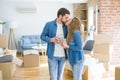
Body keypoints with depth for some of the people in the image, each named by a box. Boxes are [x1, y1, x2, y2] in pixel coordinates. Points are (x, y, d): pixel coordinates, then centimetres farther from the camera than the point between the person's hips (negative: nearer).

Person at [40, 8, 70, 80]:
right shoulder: (49, 25, -6)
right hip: (53, 56, -3)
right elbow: (42, 36, 0)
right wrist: (51, 39, -17)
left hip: (63, 56, 3)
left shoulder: (66, 26, 3)